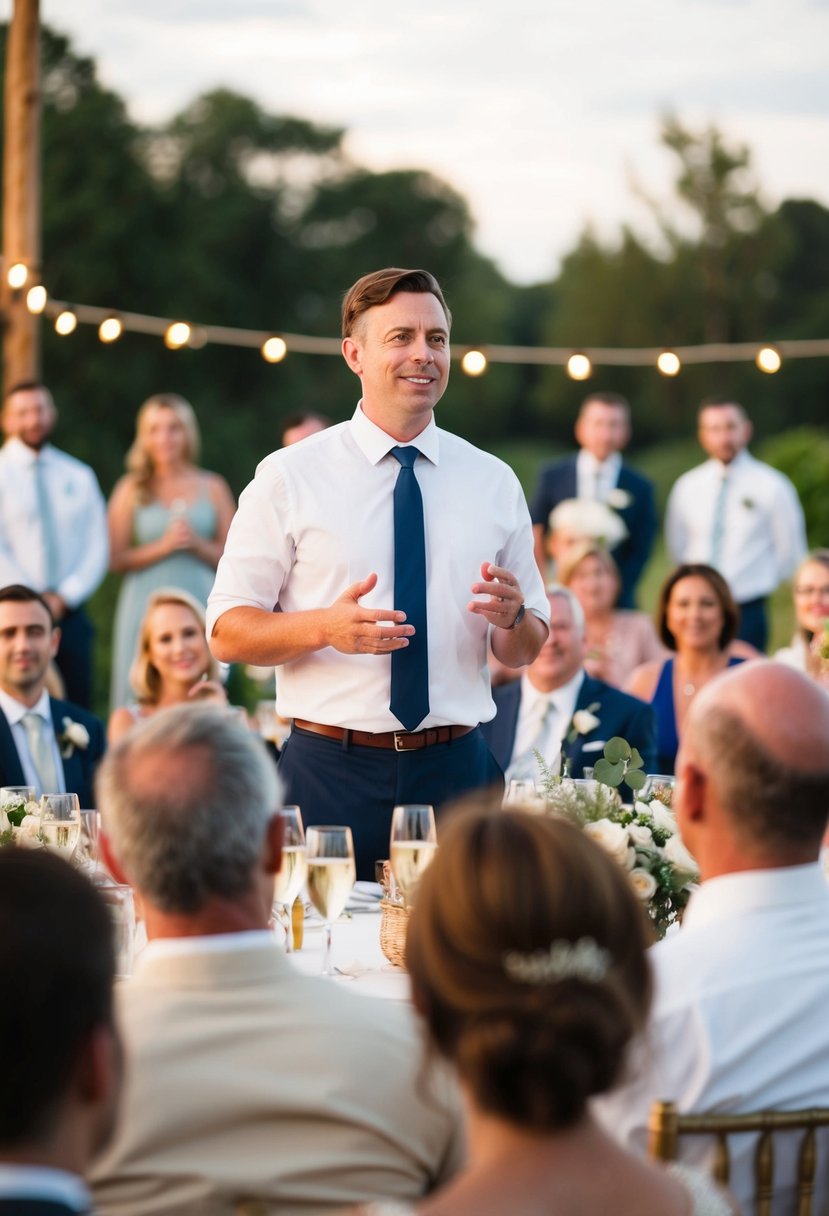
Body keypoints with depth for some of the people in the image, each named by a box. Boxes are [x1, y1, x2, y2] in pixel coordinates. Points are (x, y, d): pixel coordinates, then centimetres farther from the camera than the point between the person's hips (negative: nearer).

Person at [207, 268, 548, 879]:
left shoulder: (494, 482, 9)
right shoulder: (290, 476, 0)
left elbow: (527, 651, 13)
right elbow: (227, 632, -3)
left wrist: (512, 616, -10)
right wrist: (326, 628, -20)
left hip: (455, 767, 3)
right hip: (331, 771, -2)